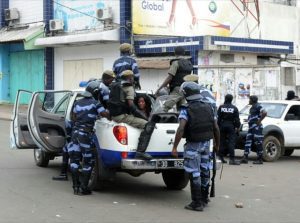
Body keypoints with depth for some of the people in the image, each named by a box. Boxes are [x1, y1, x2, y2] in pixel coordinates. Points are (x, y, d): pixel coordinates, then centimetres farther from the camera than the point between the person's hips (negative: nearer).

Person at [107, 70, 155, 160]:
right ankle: (140, 152, -31)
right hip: (122, 115, -9)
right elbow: (130, 104, -17)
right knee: (148, 125, -17)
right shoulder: (129, 87, -6)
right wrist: (144, 117, -12)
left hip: (114, 115, 9)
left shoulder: (114, 86, 19)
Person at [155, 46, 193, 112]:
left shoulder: (176, 62, -6)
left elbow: (169, 77, -12)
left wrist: (159, 88, -11)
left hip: (177, 89, -8)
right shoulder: (189, 64, 17)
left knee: (165, 108, -20)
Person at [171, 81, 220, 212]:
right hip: (206, 144, 6)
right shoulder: (208, 108, 5)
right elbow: (216, 128, 7)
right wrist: (217, 144, 18)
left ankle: (197, 203, -1)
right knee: (204, 171, 18)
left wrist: (174, 147, -23)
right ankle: (204, 198, 31)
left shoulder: (186, 110, -12)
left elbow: (181, 129, -24)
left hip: (193, 145, -6)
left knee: (194, 174, -1)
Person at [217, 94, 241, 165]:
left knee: (222, 142, 9)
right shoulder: (234, 108, -1)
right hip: (231, 127, -2)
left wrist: (218, 126, 7)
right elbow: (237, 119, -1)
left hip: (222, 126, 2)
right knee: (231, 142, -5)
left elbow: (218, 118, 0)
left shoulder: (221, 107, 0)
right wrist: (237, 127, 6)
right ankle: (232, 159, -11)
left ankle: (221, 157, 12)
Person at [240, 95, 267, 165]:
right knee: (248, 141, 5)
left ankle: (260, 159, -2)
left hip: (256, 127, -10)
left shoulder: (257, 106, -12)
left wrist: (259, 121, -20)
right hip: (251, 127, 10)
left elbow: (264, 113, -25)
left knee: (258, 143, -5)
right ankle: (245, 158, 4)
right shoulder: (252, 107, 18)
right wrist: (248, 120, 15)